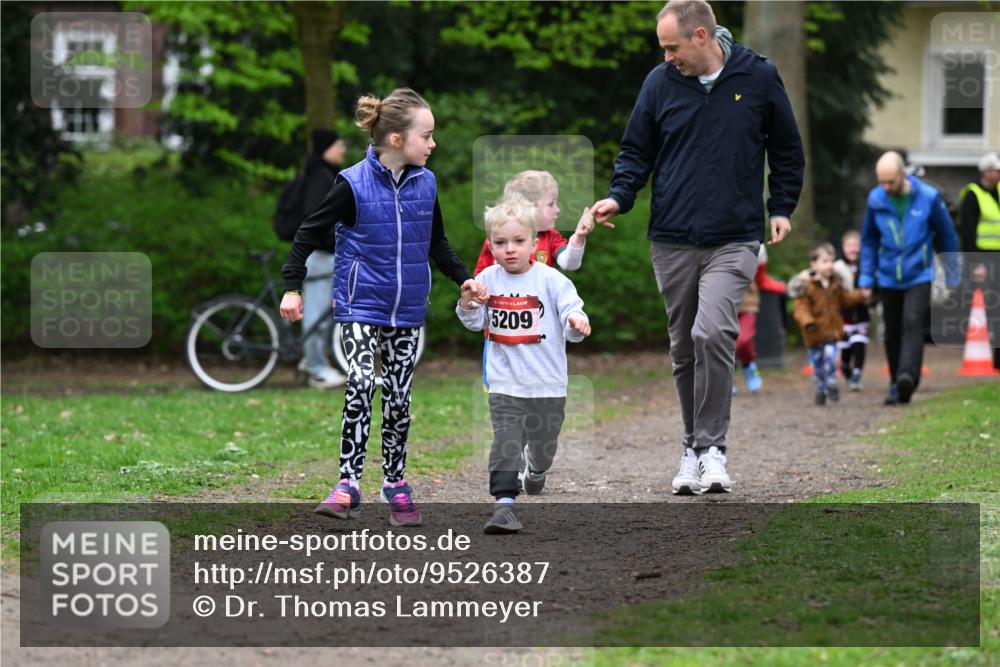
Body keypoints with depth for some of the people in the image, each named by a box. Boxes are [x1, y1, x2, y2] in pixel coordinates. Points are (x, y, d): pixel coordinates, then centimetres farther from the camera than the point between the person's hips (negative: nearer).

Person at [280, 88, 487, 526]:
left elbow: (436, 242, 18)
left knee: (398, 396, 7)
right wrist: (292, 288, -8)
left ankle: (395, 483, 18)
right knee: (361, 385, -17)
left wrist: (464, 278, 9)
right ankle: (348, 483, -14)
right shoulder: (354, 185, -13)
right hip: (361, 305, -4)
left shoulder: (425, 184, 2)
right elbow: (310, 233, -4)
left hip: (407, 310, 4)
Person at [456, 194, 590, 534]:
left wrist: (576, 322, -37)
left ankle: (535, 468, 51)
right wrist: (467, 303, -10)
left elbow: (572, 315, -14)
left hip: (547, 382, 0)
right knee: (505, 439, -14)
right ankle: (504, 502, -16)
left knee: (543, 442, 17)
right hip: (504, 382, 0)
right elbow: (476, 323, 10)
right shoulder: (487, 280, -1)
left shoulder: (551, 280, -11)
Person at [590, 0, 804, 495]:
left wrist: (782, 209, 5)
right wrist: (620, 196, -6)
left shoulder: (758, 78, 0)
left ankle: (710, 448, -14)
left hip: (733, 240, -3)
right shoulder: (660, 83, 3)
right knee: (683, 347, 8)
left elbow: (786, 149, 12)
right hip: (672, 240, 3)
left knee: (713, 333, -20)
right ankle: (695, 449, 20)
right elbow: (636, 151, 11)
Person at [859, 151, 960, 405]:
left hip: (919, 277, -3)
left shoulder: (928, 197, -10)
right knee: (892, 333, 9)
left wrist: (952, 277, 8)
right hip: (888, 279, 3)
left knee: (913, 323, -21)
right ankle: (896, 385, 21)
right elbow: (869, 241, 9)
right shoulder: (876, 200, -4)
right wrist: (866, 279, 6)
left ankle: (908, 376, -33)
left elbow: (947, 236, 3)